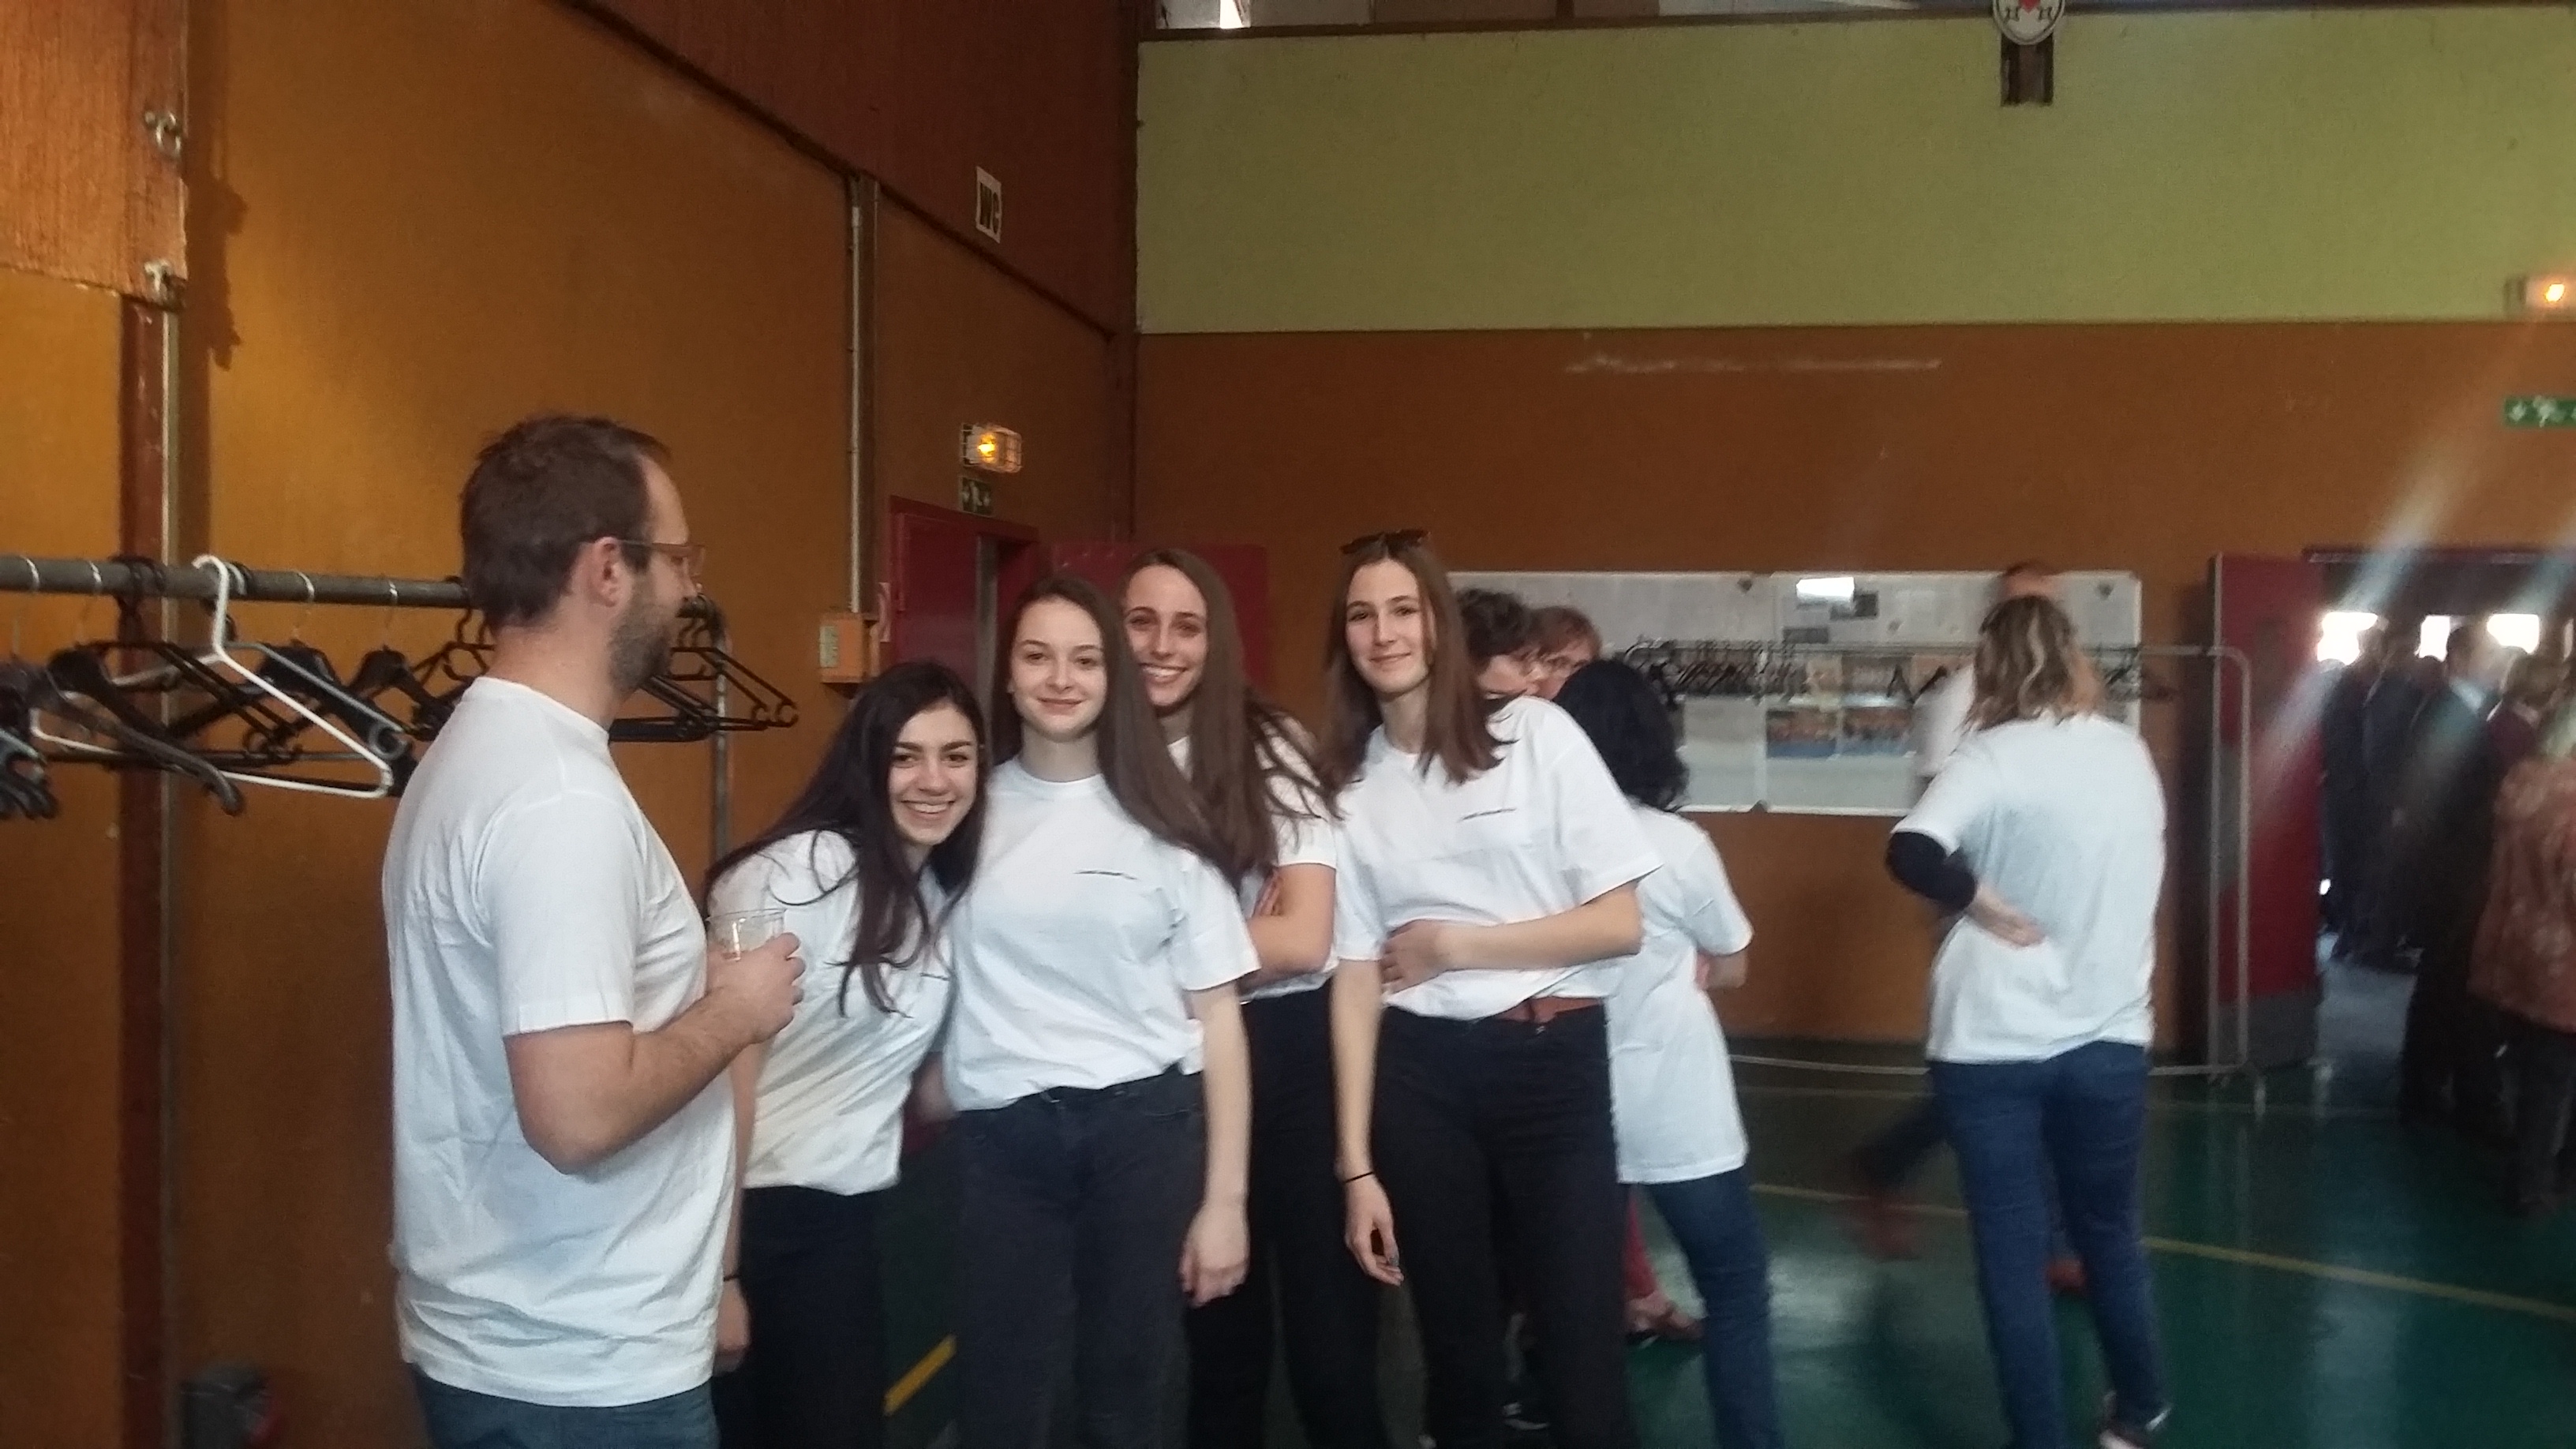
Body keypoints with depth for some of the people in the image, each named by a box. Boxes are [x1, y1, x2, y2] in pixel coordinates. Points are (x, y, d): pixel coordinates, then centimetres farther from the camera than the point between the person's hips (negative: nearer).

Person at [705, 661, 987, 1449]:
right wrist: (718, 1272, -17)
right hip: (746, 1209, -6)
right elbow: (727, 1076, -17)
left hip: (844, 1218, 6)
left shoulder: (947, 900, 7)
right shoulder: (796, 874, -17)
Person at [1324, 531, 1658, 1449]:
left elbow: (1618, 924, -6)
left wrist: (1454, 943, -8)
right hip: (1419, 1072, 2)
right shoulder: (1349, 783, 4)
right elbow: (1355, 979, 1)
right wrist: (1357, 1165, -2)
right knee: (1457, 1354, 13)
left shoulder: (1536, 735, -3)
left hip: (1552, 1060, -2)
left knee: (1580, 1360, 0)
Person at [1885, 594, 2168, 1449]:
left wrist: (1988, 904, -16)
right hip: (2108, 1036, 5)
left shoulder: (1995, 756, -13)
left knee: (2012, 1256, 7)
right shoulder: (2131, 753, 3)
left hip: (1993, 1044, -5)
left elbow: (1911, 855, -29)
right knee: (2111, 1235, 23)